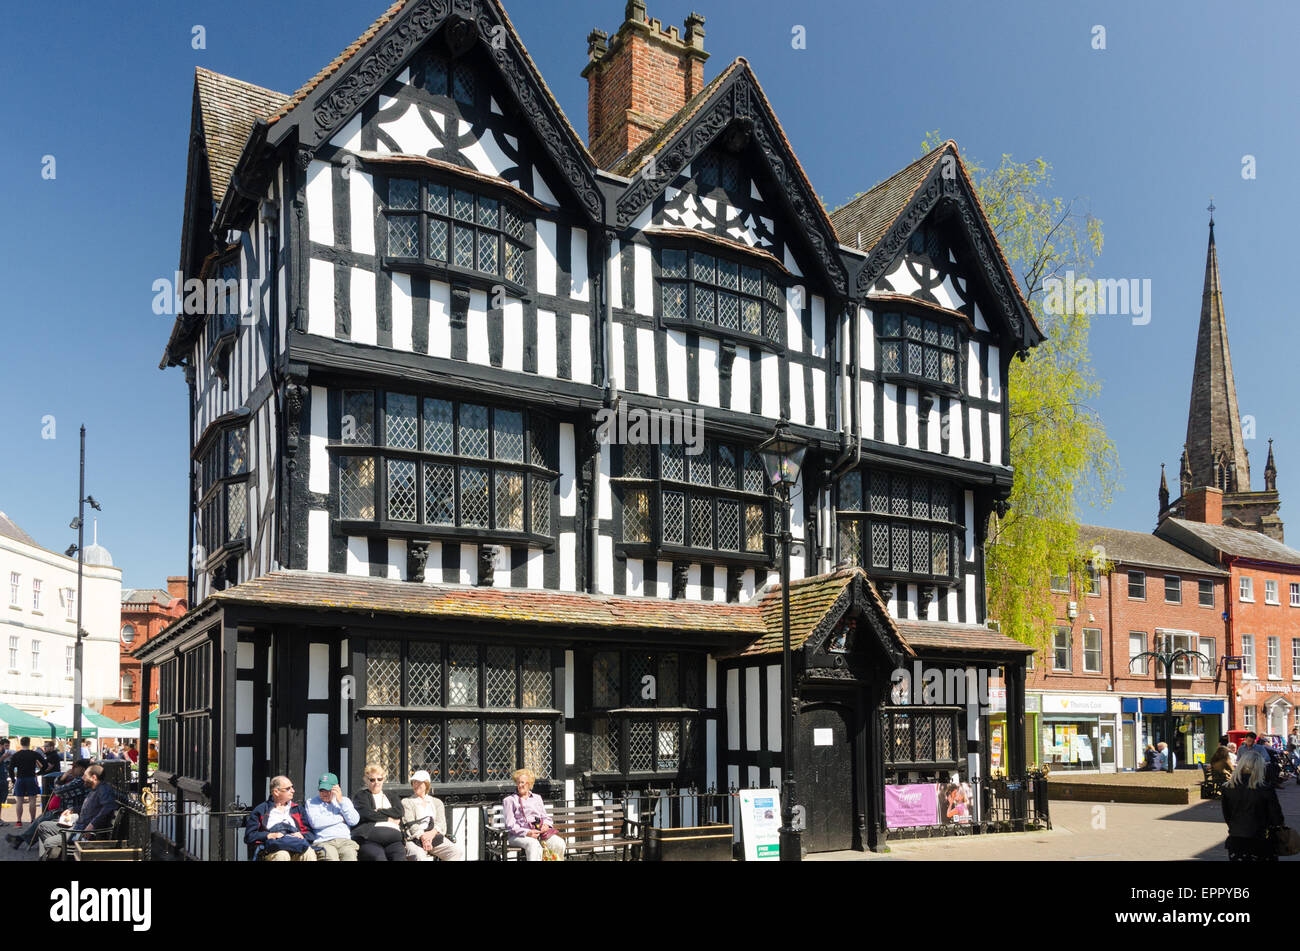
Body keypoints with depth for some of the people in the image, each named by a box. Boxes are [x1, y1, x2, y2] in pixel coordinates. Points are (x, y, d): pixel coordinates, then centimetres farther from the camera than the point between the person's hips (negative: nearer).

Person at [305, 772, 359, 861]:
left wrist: (341, 801, 3)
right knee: (331, 857, -36)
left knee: (350, 857, -32)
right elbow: (315, 823, -4)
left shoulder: (345, 800, 24)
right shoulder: (311, 802, 16)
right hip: (324, 842, -2)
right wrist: (341, 818, 5)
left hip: (345, 841, 2)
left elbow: (354, 821, 7)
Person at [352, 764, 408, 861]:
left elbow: (399, 811, 12)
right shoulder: (360, 796, 21)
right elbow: (366, 814, 2)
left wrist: (379, 812, 2)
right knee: (379, 857, -35)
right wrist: (388, 819, 8)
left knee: (400, 856, -29)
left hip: (393, 836, 3)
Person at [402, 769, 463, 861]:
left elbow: (441, 823, 10)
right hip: (415, 839, -3)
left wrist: (432, 833, -14)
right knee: (419, 856, -38)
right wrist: (422, 836, -17)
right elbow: (410, 823, 2)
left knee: (458, 852, -25)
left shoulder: (437, 802, 26)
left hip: (435, 836, 3)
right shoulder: (406, 802, 19)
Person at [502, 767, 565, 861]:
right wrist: (527, 833, -15)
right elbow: (510, 825, 2)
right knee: (533, 844, -39)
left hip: (540, 831, 4)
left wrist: (546, 825, -3)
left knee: (559, 843, -26)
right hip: (519, 835, -4)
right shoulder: (510, 800, 13)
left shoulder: (537, 798, 27)